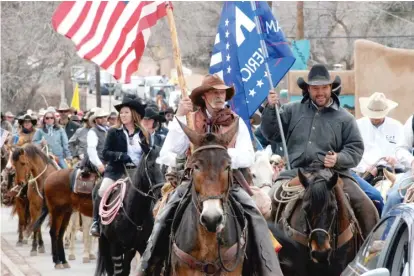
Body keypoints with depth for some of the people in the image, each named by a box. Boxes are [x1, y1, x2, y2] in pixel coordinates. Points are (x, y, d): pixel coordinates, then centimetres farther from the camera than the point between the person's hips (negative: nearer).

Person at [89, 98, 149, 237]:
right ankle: (96, 223, -10)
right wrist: (122, 156, -19)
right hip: (117, 171, -3)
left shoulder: (143, 135, 9)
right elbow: (105, 154, -3)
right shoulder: (114, 132, 3)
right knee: (102, 191, -26)